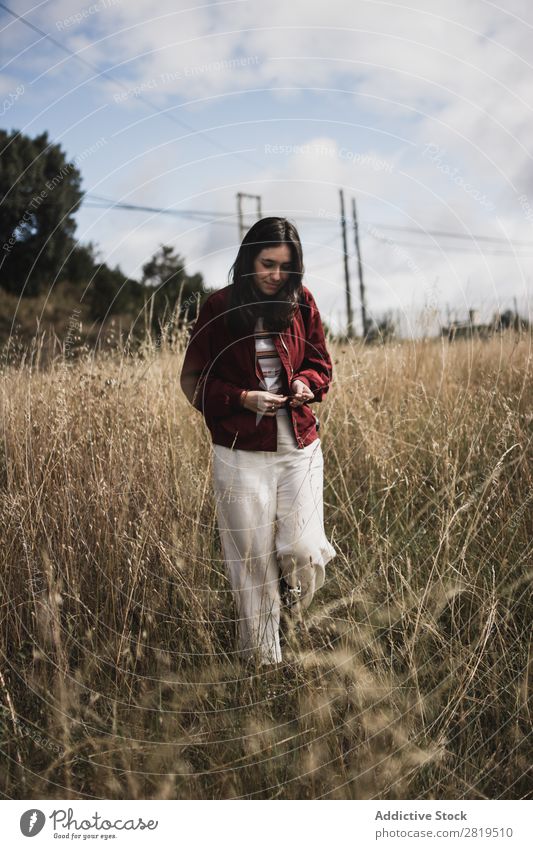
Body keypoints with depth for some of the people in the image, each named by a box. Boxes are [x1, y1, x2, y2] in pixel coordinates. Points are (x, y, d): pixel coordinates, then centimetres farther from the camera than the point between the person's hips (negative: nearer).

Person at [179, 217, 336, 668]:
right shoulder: (219, 307, -2)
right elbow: (195, 380, 0)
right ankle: (262, 657, 26)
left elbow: (321, 363, 14)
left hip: (301, 448, 2)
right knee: (252, 564, 5)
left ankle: (292, 625, 31)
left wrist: (306, 382, -10)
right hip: (241, 454, -2)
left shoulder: (302, 302, 5)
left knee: (304, 554, -4)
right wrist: (242, 398, -15)